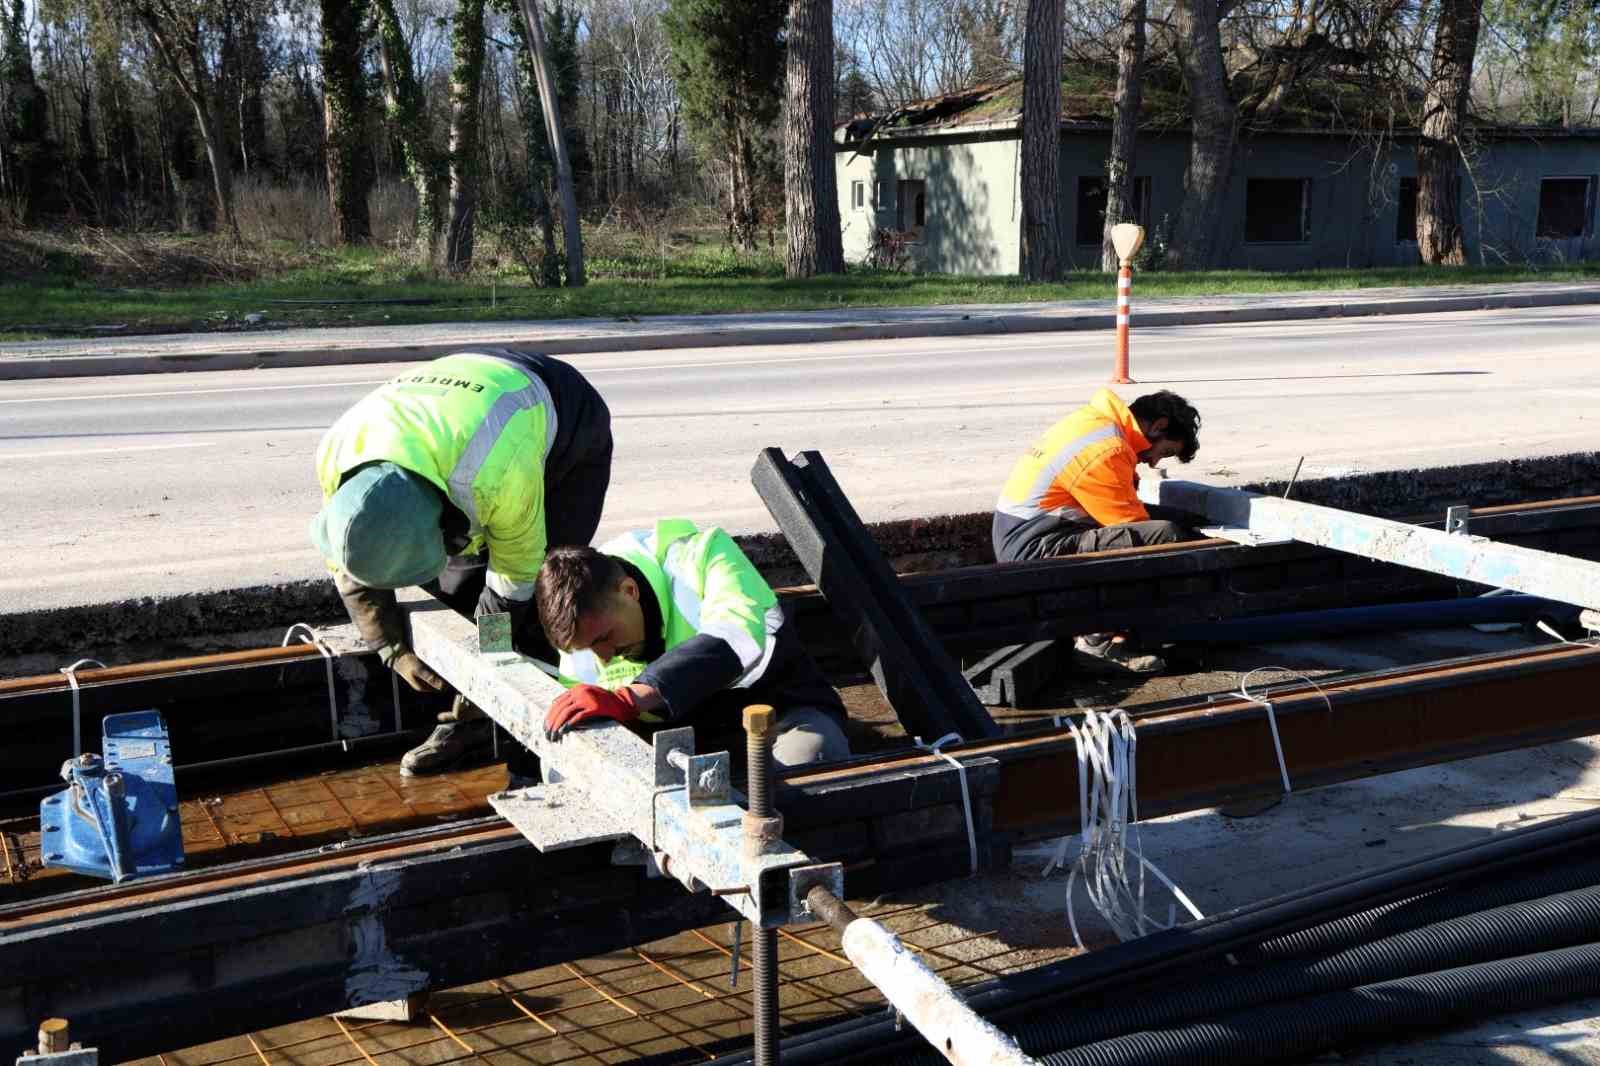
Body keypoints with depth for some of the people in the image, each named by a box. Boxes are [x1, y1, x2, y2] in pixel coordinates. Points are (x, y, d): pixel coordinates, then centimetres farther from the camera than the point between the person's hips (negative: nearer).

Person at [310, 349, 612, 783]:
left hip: (567, 431, -5)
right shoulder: (337, 456, -29)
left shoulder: (497, 475, -46)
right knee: (456, 583, -3)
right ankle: (470, 718, 12)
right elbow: (349, 570, -11)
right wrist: (395, 649, -12)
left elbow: (514, 578, -26)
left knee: (539, 595, -17)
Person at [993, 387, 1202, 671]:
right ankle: (1100, 639, -10)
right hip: (1034, 552, -10)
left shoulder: (1098, 421, 12)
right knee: (1164, 536, -24)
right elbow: (1132, 526, -13)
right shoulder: (1105, 452, -19)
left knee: (1173, 519, 11)